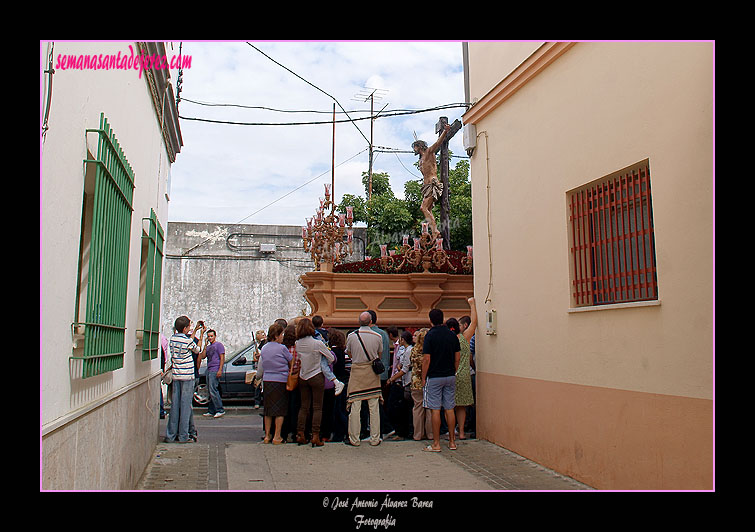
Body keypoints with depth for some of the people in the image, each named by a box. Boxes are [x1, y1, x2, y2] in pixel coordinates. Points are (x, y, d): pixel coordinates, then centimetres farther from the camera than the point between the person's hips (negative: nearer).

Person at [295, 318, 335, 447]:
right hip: (316, 377, -4)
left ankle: (300, 435, 13)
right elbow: (331, 358, -5)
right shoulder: (317, 344, -15)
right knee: (317, 407, 2)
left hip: (302, 377, 4)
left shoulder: (296, 344, -5)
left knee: (304, 406, 12)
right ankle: (315, 437, 0)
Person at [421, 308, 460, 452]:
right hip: (450, 376, 5)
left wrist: (423, 378, -4)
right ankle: (452, 441, 15)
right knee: (449, 409, 10)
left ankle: (436, 444, 2)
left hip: (434, 377, -5)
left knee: (435, 410, -1)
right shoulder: (452, 335, 4)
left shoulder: (430, 335, -10)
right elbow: (457, 357, 7)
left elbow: (426, 359, -12)